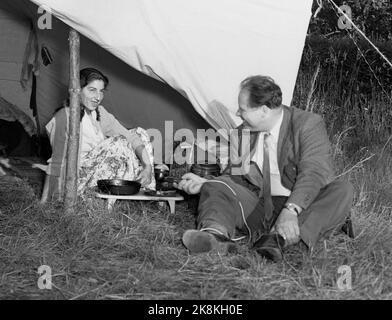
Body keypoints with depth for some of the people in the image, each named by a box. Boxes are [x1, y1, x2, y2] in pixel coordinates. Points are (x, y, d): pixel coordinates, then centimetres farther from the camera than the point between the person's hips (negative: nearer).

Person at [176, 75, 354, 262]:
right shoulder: (245, 131, 9)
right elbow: (237, 175, 19)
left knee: (342, 191, -30)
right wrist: (204, 183, 4)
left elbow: (313, 173, -23)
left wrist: (291, 210, -37)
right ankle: (215, 234, -45)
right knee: (217, 186, -14)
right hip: (258, 208, 4)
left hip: (303, 208, -4)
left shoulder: (308, 124, -9)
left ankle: (282, 237, -50)